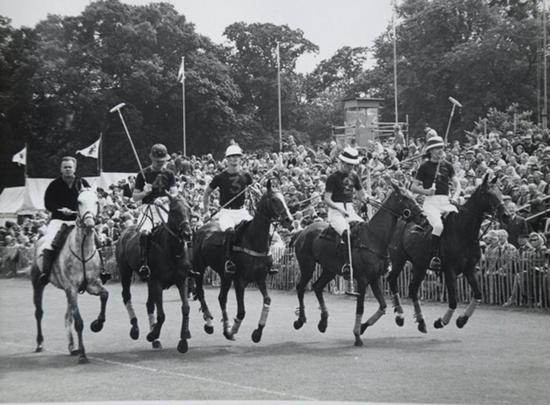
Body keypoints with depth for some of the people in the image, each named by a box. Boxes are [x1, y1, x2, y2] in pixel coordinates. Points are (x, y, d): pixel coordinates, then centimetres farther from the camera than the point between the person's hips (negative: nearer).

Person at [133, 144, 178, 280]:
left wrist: (164, 199, -17)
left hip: (164, 208, 2)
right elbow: (135, 197, 10)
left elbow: (175, 194, 3)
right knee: (145, 232, -30)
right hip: (147, 208, -2)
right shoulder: (143, 174, 8)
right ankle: (144, 263, -30)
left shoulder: (169, 174, 12)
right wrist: (145, 193, -11)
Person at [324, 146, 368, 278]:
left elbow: (362, 196, 21)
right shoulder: (333, 178, -3)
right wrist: (340, 209, -19)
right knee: (347, 232, -33)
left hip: (350, 211, 6)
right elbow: (327, 199, -6)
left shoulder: (354, 176, 15)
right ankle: (347, 263, -35)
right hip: (336, 211, -6)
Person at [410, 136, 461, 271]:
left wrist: (455, 196, -3)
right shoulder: (425, 167, 4)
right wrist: (426, 191, -13)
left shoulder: (447, 165, 15)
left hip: (446, 201, 4)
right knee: (438, 226, -30)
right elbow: (413, 187, 5)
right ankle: (434, 257, -21)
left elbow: (457, 184, 16)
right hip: (431, 201, -4)